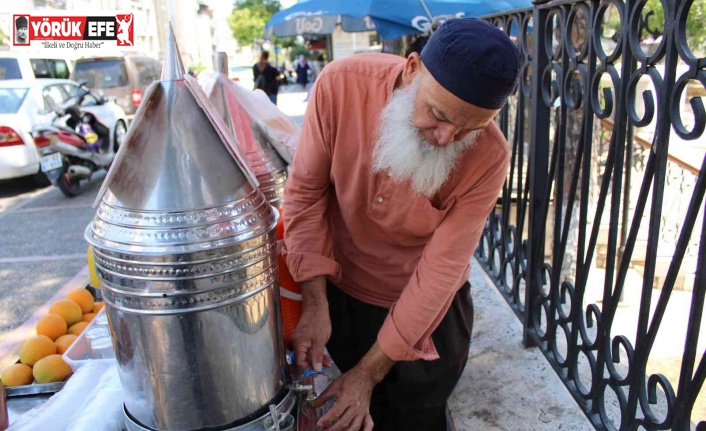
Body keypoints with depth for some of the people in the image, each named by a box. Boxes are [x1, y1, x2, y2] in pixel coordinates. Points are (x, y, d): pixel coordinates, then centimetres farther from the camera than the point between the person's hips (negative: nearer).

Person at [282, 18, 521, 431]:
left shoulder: (489, 157, -27)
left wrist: (369, 373, -20)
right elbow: (307, 191, -15)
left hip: (426, 309, -1)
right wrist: (315, 303, -19)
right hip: (340, 289, 2)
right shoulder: (341, 84, -25)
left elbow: (440, 270, -24)